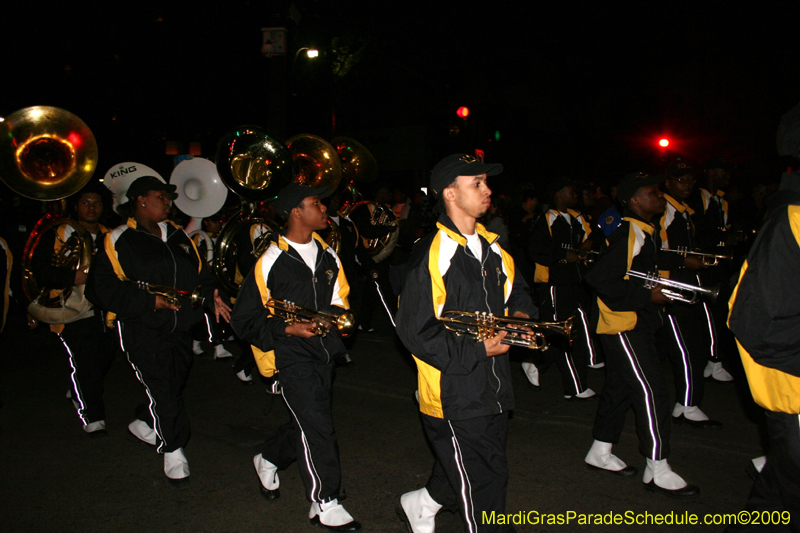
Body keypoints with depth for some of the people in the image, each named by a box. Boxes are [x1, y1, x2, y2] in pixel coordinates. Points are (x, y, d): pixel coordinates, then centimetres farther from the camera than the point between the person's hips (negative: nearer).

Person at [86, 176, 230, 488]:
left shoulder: (177, 235, 15)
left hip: (180, 327, 6)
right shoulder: (118, 241, -4)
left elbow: (199, 273, 18)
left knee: (176, 383, 14)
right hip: (143, 331, -6)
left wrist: (212, 295, -2)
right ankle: (173, 451, 11)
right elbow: (103, 289, -10)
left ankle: (145, 423, 41)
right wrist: (149, 301, -19)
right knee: (162, 389, -7)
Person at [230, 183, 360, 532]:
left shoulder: (327, 254, 8)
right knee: (317, 426, -9)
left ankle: (269, 460, 44)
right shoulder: (271, 261, -11)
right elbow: (244, 320, -8)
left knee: (308, 421, 17)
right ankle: (324, 504, 6)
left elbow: (340, 300, 20)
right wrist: (289, 329, -19)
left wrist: (333, 319, -3)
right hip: (291, 353, -6)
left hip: (323, 350, 7)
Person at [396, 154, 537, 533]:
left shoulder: (490, 245, 7)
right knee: (485, 488, 4)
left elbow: (514, 286, 24)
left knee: (466, 473, 22)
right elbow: (415, 331, -20)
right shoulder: (433, 255, -19)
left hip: (493, 390, 8)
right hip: (454, 398, -8)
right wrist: (478, 351, -19)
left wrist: (521, 312, 1)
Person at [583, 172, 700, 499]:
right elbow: (602, 280, -26)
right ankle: (657, 471, 4)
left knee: (620, 386, 16)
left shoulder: (646, 231, 14)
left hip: (634, 322, 10)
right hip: (622, 324, -10)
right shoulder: (628, 233, -19)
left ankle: (600, 452, 28)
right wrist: (649, 296, -20)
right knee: (651, 391, -7)